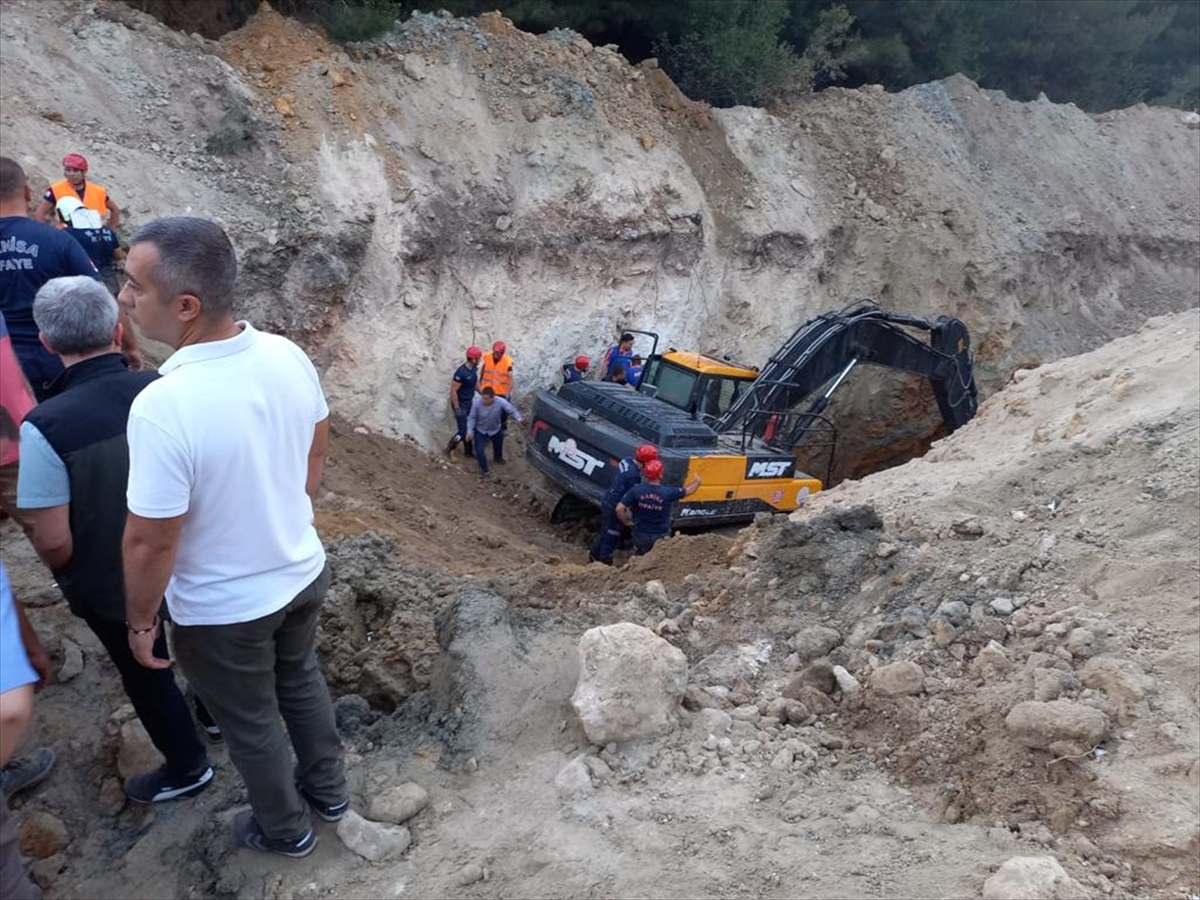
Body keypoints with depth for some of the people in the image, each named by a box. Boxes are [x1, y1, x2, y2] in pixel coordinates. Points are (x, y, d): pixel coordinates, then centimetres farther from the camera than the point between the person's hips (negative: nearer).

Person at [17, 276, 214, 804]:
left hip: (112, 583, -3)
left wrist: (69, 574, -1)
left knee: (145, 673, 20)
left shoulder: (46, 426, -29)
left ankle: (188, 766, 41)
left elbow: (52, 542, -24)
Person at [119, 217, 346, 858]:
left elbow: (151, 543, -24)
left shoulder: (163, 406, -34)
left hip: (223, 610, -5)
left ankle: (285, 829, 45)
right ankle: (328, 789, 52)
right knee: (301, 680, 30)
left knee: (251, 722, 21)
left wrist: (139, 620, -6)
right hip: (303, 572, 6)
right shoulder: (286, 356, -14)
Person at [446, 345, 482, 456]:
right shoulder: (461, 372, -30)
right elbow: (453, 391, -25)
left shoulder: (474, 368, -4)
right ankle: (450, 448, 20)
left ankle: (468, 451, 34)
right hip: (460, 404, -8)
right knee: (463, 431, -3)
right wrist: (457, 409, -22)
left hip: (469, 402, 8)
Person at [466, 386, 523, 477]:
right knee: (479, 450, -10)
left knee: (498, 446, 27)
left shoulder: (501, 402, -33)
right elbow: (471, 417, -20)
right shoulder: (476, 403, -34)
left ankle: (498, 457, 64)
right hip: (480, 431, -2)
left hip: (496, 430, 2)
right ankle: (483, 469, 18)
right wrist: (470, 430, -26)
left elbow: (512, 410, -22)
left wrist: (519, 419, -40)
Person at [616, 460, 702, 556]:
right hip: (661, 535, -1)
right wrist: (697, 481, 18)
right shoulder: (668, 492, -22)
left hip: (641, 534, 1)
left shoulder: (636, 490, -20)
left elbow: (619, 509, -21)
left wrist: (627, 522, -1)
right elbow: (689, 490, -4)